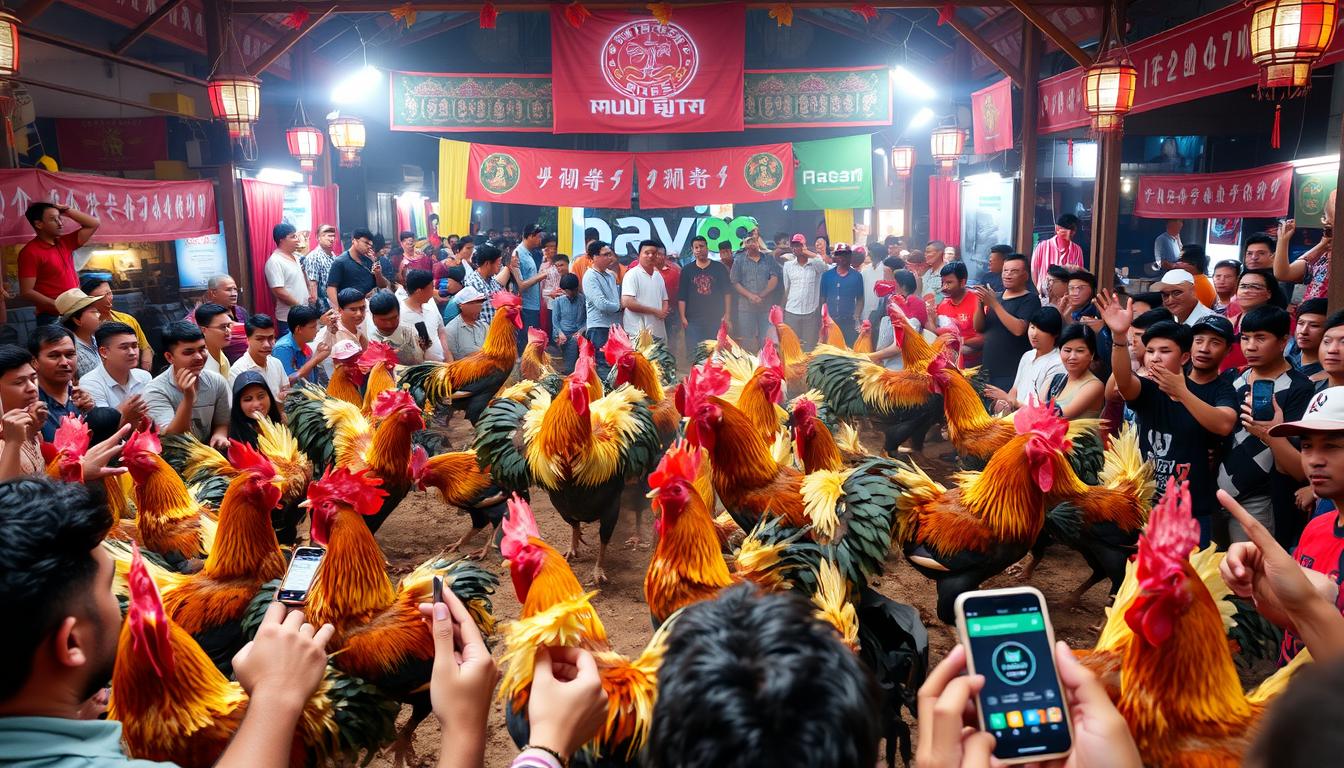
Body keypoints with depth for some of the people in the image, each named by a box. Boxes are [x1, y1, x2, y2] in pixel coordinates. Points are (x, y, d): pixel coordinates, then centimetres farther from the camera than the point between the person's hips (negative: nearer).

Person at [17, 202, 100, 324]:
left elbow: (93, 224, 17)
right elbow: (26, 292, -14)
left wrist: (67, 210, 8)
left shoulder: (65, 243, 11)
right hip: (51, 318, -6)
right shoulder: (30, 252, -9)